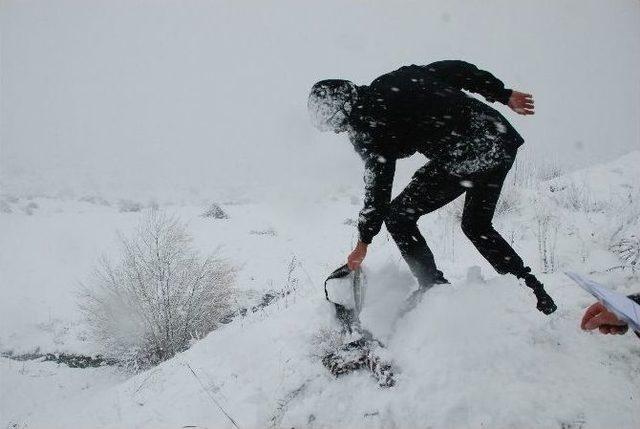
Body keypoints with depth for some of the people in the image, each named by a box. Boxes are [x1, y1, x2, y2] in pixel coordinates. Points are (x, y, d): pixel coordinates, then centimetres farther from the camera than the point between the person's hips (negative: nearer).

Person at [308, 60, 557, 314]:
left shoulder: (366, 129, -3)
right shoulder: (396, 79, 18)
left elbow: (378, 188, -2)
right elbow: (458, 70, 17)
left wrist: (364, 241, 9)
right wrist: (504, 95, 22)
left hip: (464, 157, -8)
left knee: (398, 216, 8)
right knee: (476, 226, 25)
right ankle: (537, 296, 24)